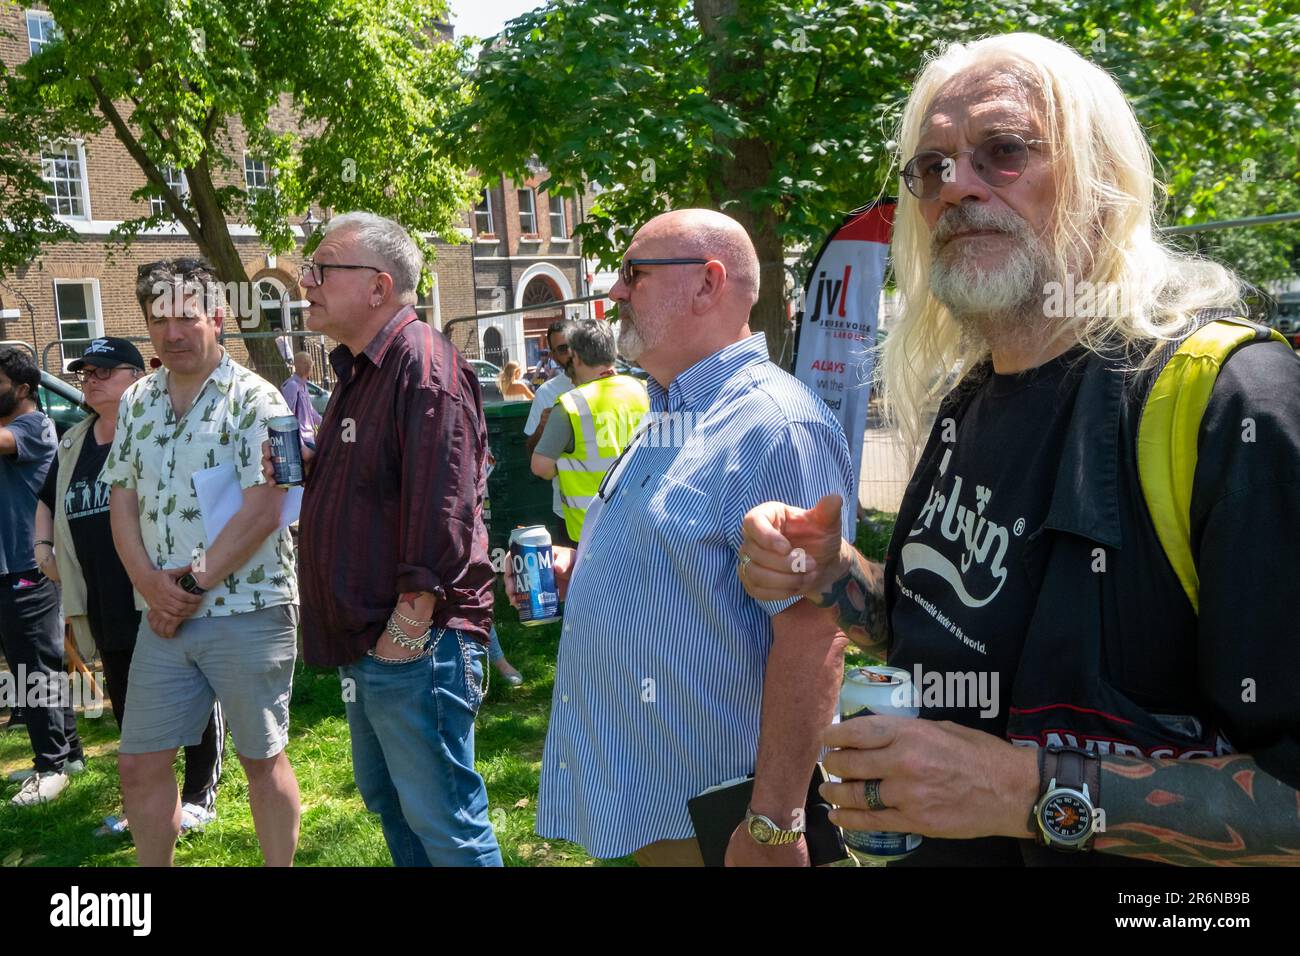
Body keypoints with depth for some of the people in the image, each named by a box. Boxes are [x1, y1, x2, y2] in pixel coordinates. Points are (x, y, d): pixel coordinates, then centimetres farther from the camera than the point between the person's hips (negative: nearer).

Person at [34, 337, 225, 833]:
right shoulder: (73, 444, 14)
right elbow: (47, 500, 30)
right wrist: (44, 546, 15)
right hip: (105, 607, 7)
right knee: (127, 707, 16)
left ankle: (200, 795, 20)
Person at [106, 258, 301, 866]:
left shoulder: (254, 400, -9)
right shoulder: (136, 402, 10)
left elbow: (262, 511, -16)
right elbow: (122, 501, 9)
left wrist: (193, 584, -13)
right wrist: (149, 583, -6)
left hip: (247, 611, -5)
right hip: (164, 617, 6)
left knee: (262, 759, 8)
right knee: (139, 765, 10)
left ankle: (281, 867, 24)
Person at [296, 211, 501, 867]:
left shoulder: (423, 364, -17)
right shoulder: (358, 369, 16)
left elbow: (443, 511, -24)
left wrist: (408, 629, -23)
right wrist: (308, 465, 8)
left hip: (414, 644, -11)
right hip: (367, 642, 11)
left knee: (444, 823, 0)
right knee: (385, 799, 22)